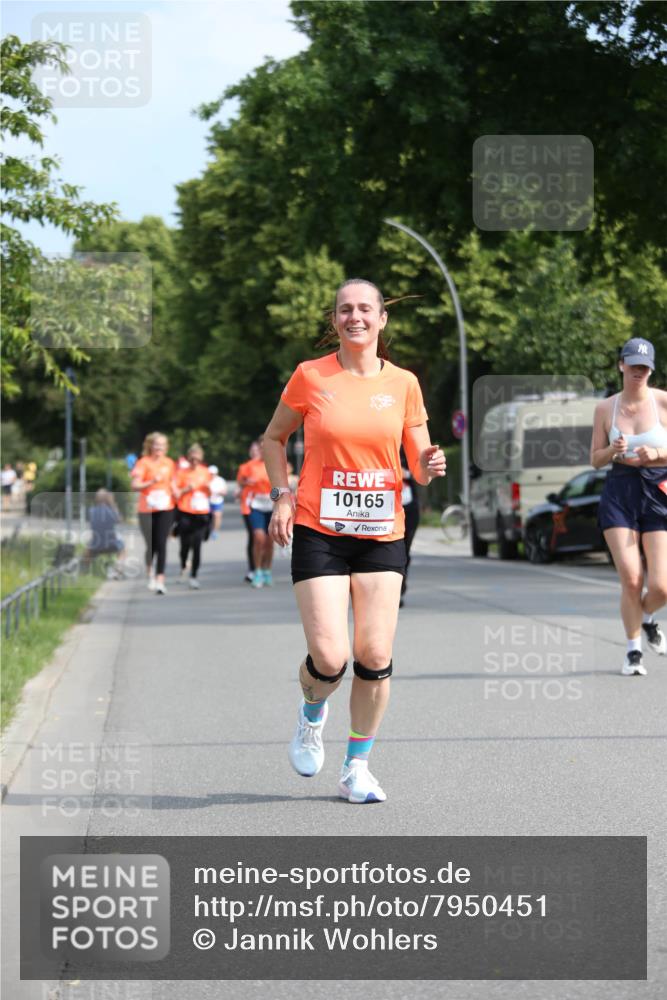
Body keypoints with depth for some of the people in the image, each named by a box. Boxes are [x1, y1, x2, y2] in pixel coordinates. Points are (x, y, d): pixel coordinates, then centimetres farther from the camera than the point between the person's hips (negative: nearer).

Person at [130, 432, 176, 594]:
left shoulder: (169, 463, 9)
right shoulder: (144, 463, -4)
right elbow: (135, 485, -11)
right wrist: (152, 482, -23)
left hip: (165, 509, 2)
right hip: (147, 509, -2)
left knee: (162, 544, -9)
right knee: (151, 545, 4)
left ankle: (160, 581, -12)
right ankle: (150, 573, 33)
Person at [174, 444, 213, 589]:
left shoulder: (205, 472, 8)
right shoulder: (182, 472, 0)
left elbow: (209, 494, 18)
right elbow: (175, 493, 0)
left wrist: (208, 487, -3)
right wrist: (186, 489, -15)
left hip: (201, 513, 1)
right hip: (185, 513, -1)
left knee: (197, 546, -6)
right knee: (186, 544, 1)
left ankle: (194, 576, 1)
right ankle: (183, 568, 31)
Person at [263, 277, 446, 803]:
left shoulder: (403, 383, 4)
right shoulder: (311, 376, -1)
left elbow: (419, 466, 10)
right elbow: (274, 437, 13)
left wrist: (430, 465, -14)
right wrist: (282, 495, -1)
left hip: (382, 534, 2)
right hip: (319, 532, -2)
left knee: (375, 658, -3)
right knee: (329, 659, -11)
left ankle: (357, 767, 15)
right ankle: (312, 714, 25)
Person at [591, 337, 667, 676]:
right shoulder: (605, 408, 6)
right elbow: (595, 459, 11)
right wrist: (613, 450, -10)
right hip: (618, 494, 1)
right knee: (630, 579, -11)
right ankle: (633, 651, 10)